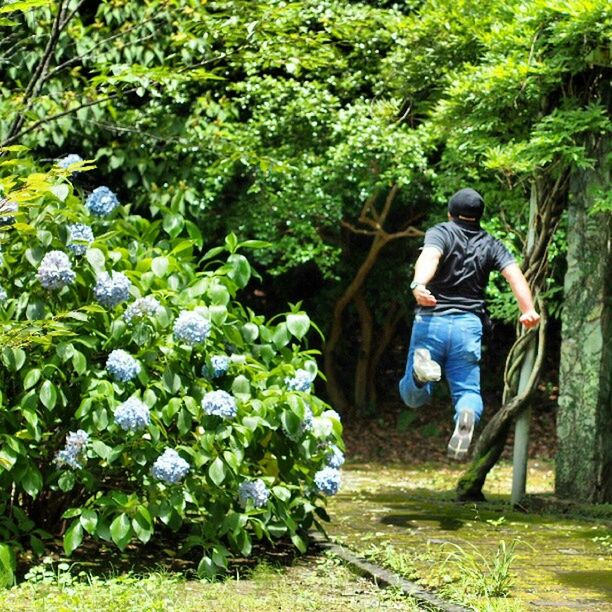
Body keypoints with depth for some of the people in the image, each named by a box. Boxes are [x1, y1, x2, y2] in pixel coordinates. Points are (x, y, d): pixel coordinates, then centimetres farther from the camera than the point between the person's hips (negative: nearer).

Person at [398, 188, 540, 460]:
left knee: (412, 396, 8)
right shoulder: (490, 244, 13)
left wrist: (418, 285, -39)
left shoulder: (441, 233, 2)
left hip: (431, 321, -2)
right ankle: (467, 414, -31)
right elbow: (514, 273, -2)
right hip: (469, 325, 2)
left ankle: (421, 366, -29)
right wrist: (528, 310, -12)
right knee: (468, 390, 8)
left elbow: (429, 256, -20)